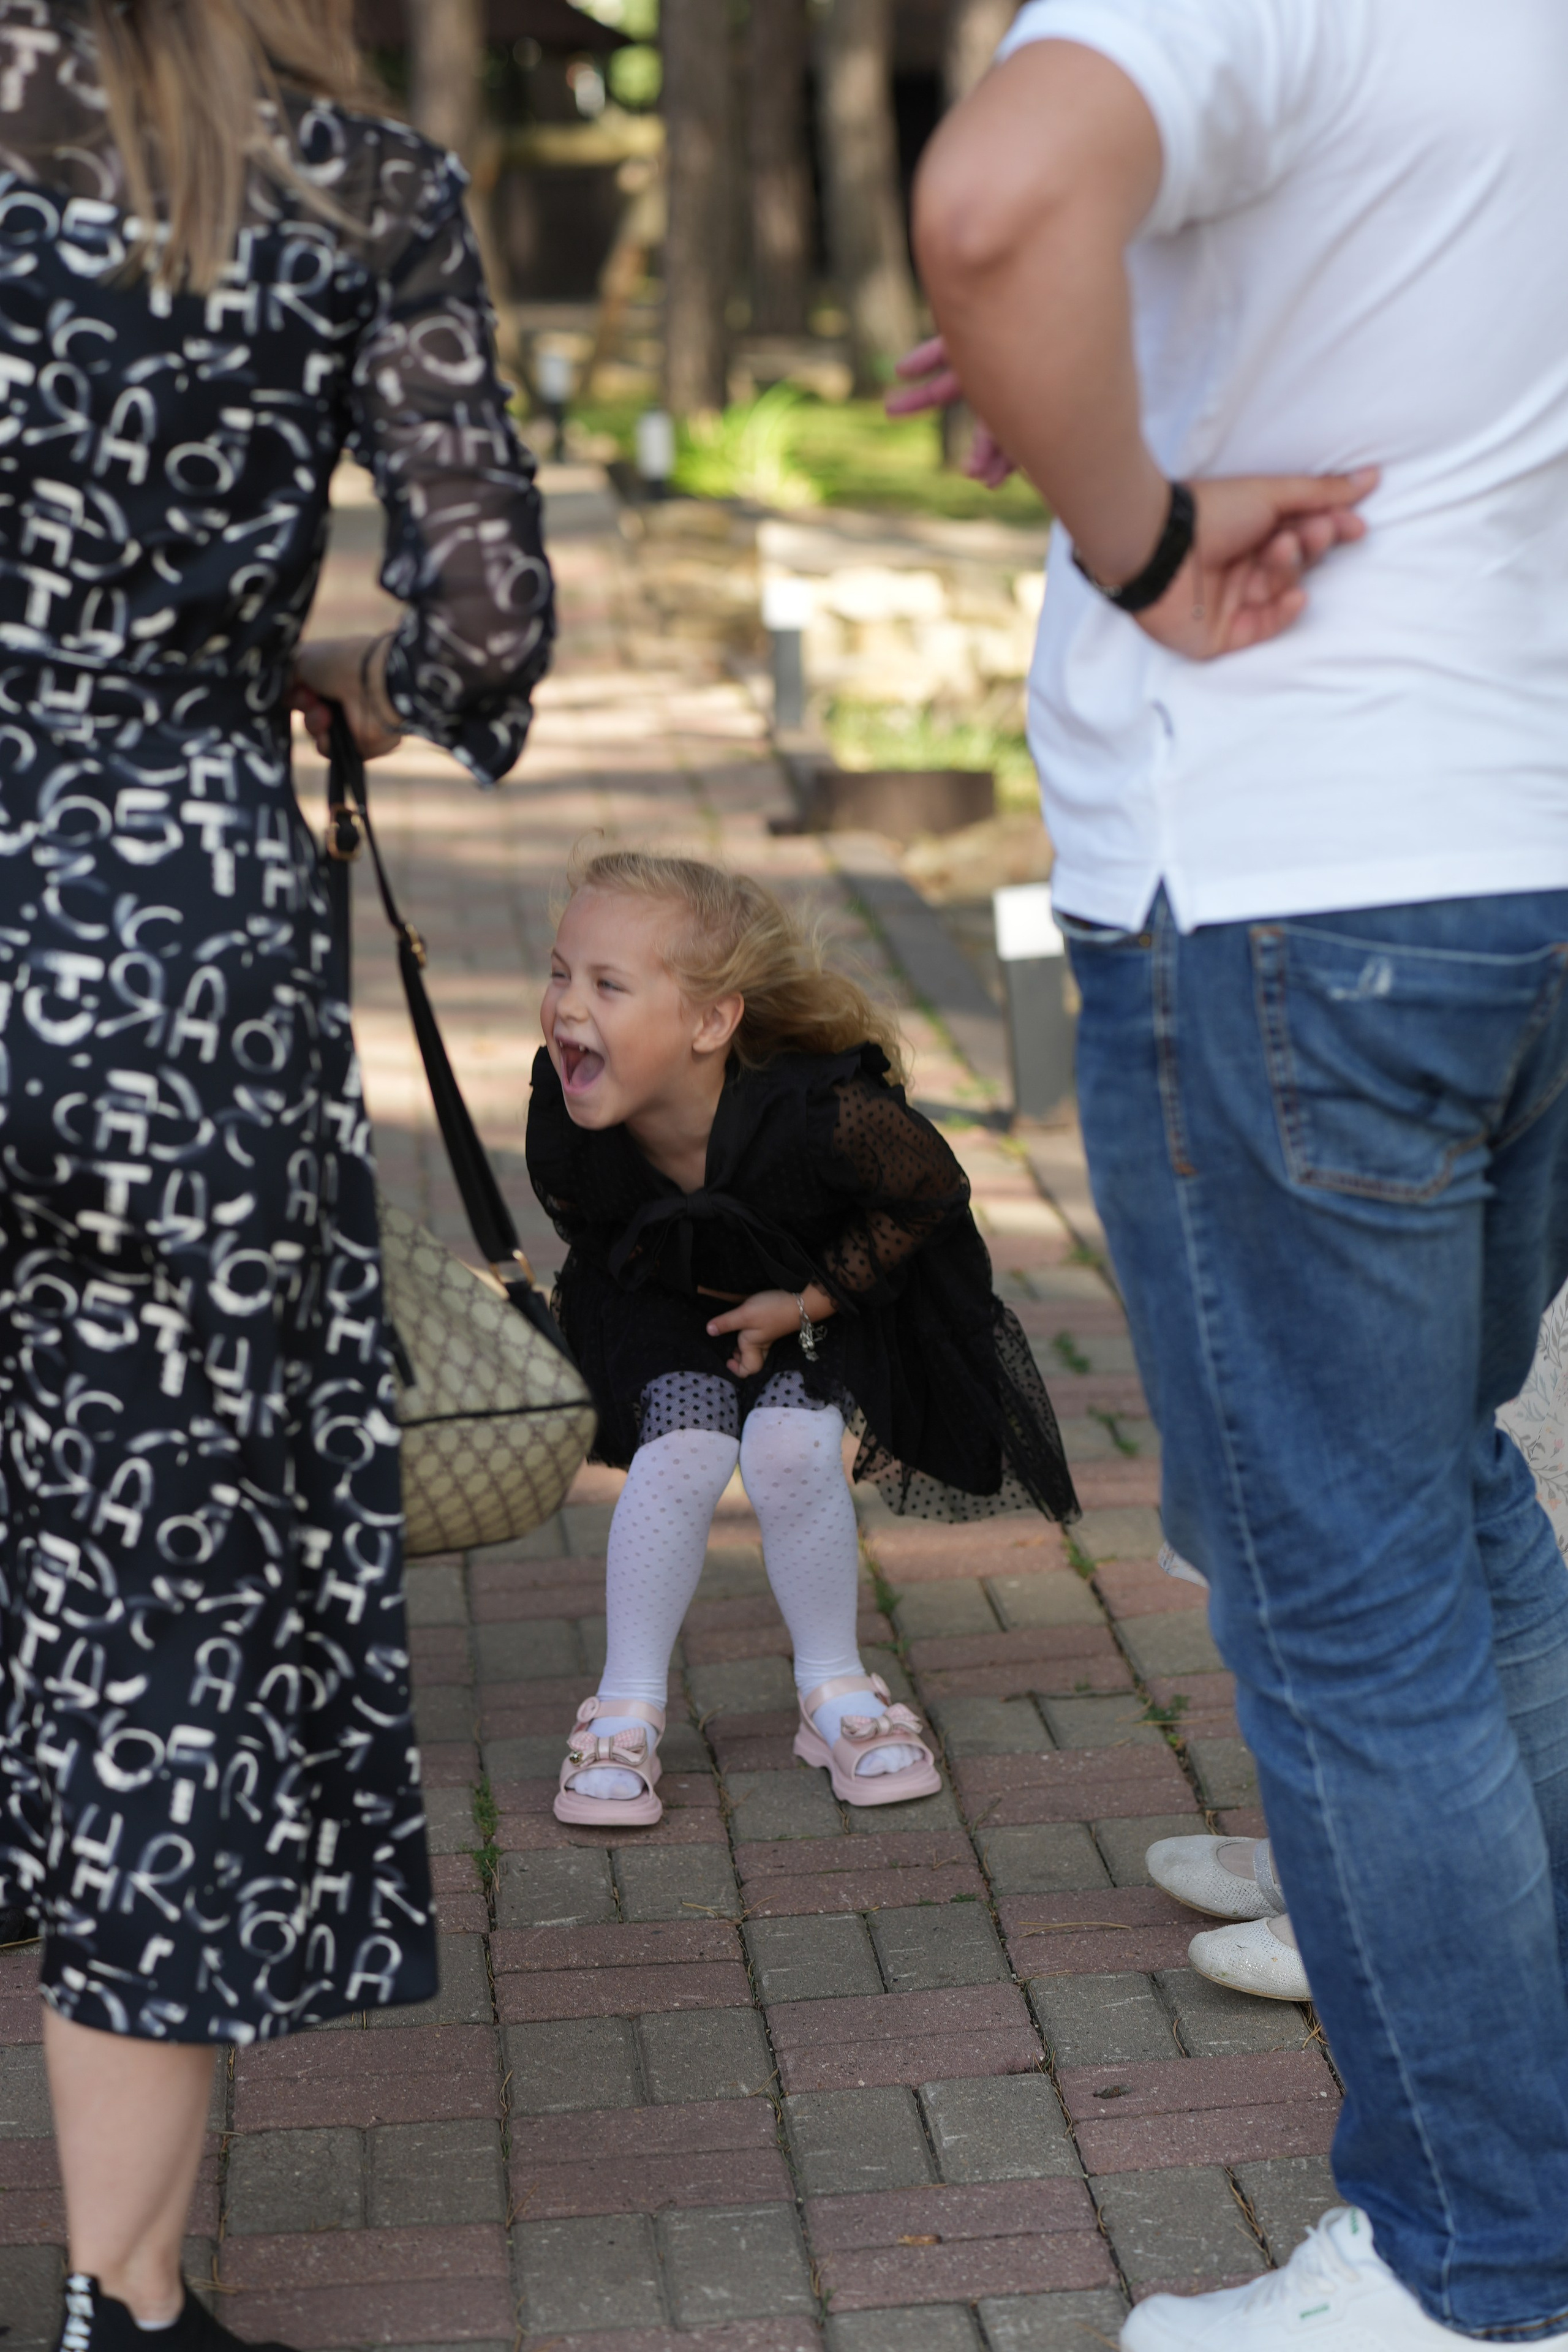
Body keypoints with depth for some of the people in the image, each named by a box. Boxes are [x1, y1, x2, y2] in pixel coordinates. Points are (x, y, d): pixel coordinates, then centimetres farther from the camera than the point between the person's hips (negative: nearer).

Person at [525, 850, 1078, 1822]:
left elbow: (932, 1190, -18)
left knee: (790, 1451, -24)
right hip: (675, 1298, 2)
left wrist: (808, 1302, -18)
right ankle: (627, 1706, -1)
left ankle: (835, 1688, 3)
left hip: (829, 1292, -2)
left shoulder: (814, 1114, -38)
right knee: (683, 1451, -21)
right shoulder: (567, 1124, -27)